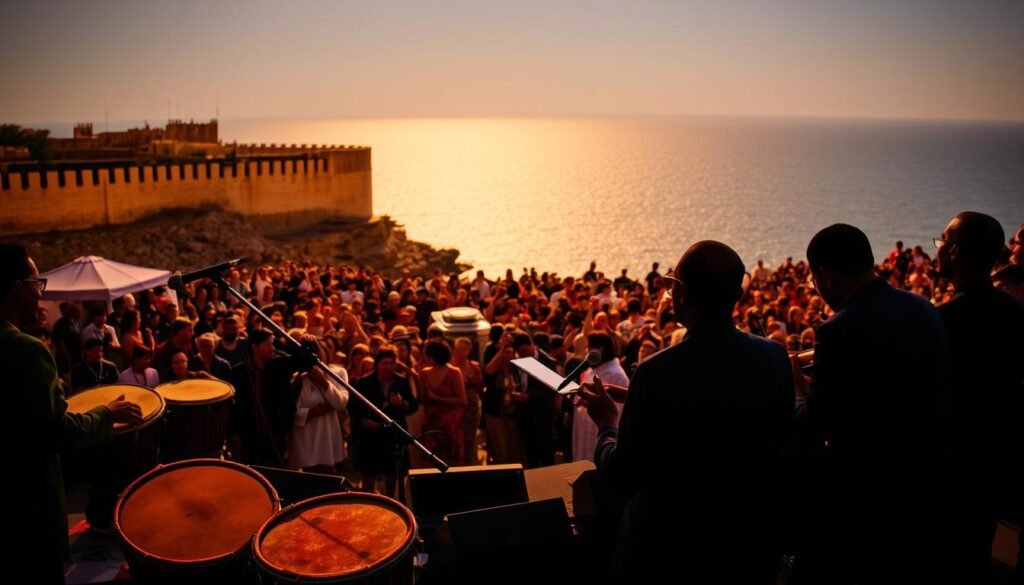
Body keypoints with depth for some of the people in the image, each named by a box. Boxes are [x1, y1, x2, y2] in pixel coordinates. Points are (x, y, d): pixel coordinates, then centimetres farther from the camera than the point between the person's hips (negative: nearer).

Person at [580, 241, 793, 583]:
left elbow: (624, 477, -17)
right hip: (751, 545, 4)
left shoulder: (657, 372, -25)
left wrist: (606, 422, -2)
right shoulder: (774, 358, -11)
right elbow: (781, 443, 5)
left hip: (670, 552, -4)